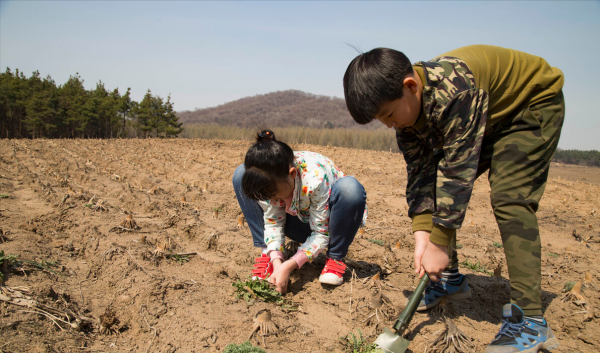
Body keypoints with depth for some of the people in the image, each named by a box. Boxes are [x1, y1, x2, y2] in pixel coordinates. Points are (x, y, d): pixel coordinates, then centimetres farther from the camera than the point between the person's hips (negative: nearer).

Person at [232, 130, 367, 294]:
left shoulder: (316, 178, -38)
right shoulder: (267, 179, -23)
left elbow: (321, 234, -28)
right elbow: (272, 222, -13)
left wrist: (288, 267, -36)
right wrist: (276, 261, -29)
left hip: (327, 223, -4)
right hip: (301, 223, 4)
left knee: (350, 187, -41)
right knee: (240, 175, -14)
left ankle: (335, 259, -17)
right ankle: (268, 254, -10)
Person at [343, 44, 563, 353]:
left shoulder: (455, 89, -40)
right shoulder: (406, 107, -15)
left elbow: (458, 170, -37)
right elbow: (419, 172, -14)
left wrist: (439, 244, -32)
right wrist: (422, 235, -24)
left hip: (534, 103, -7)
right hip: (486, 118, 8)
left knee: (508, 197, -25)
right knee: (434, 185, -1)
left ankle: (530, 321, -20)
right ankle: (450, 279, 14)